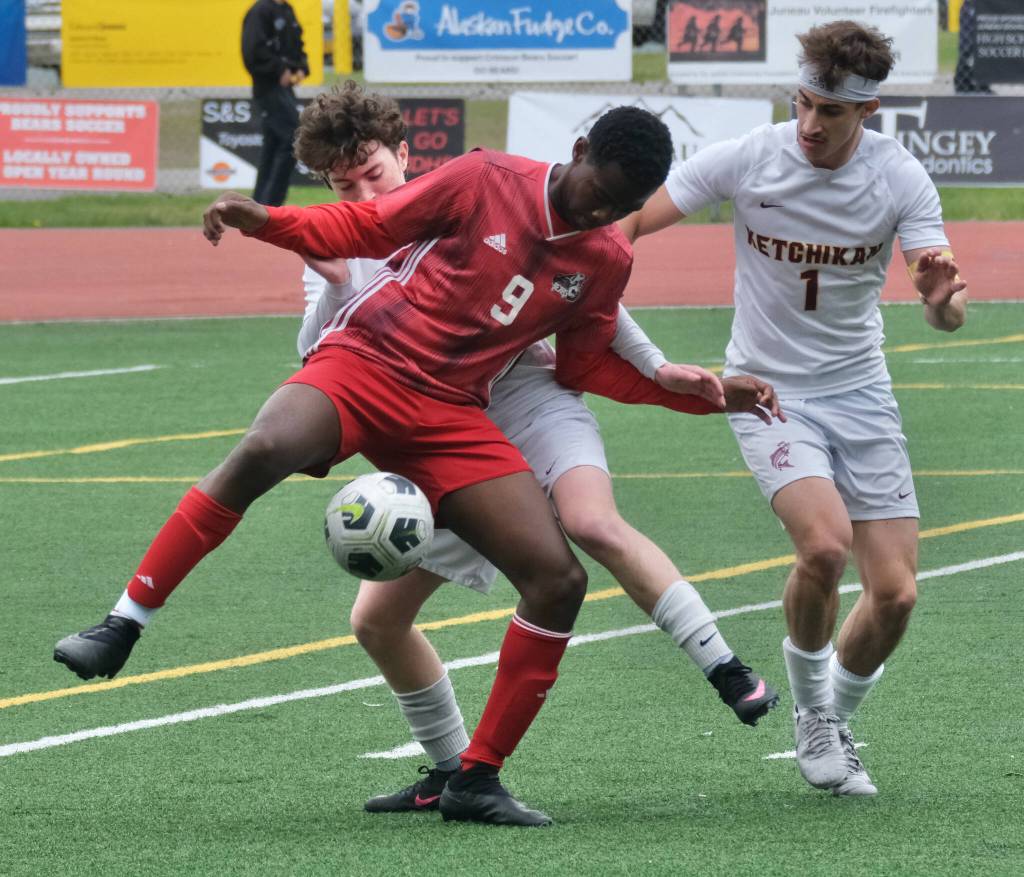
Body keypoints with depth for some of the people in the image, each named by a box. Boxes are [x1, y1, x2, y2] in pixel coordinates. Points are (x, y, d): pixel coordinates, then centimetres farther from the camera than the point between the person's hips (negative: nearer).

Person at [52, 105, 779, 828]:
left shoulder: (607, 260, 10)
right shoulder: (488, 182, -3)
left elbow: (584, 366, 21)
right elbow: (365, 228, 4)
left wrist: (677, 388, 7)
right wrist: (264, 221, -9)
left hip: (453, 416, 5)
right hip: (364, 360, -5)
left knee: (559, 580, -8)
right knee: (265, 450, -36)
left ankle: (477, 779, 4)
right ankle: (120, 630, -28)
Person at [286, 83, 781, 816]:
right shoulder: (337, 252, 5)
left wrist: (658, 369, -5)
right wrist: (334, 286, -24)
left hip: (528, 398, -5)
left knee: (592, 523, -35)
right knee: (377, 620, 1)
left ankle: (728, 671, -32)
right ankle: (453, 770, 19)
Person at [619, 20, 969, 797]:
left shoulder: (901, 179, -11)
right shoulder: (746, 160, -15)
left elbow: (949, 313, -17)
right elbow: (623, 224, -9)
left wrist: (943, 300, -40)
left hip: (859, 389, 2)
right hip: (768, 388, -2)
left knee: (896, 592, -5)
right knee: (825, 542, -27)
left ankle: (836, 723, 24)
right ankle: (810, 712, 0)